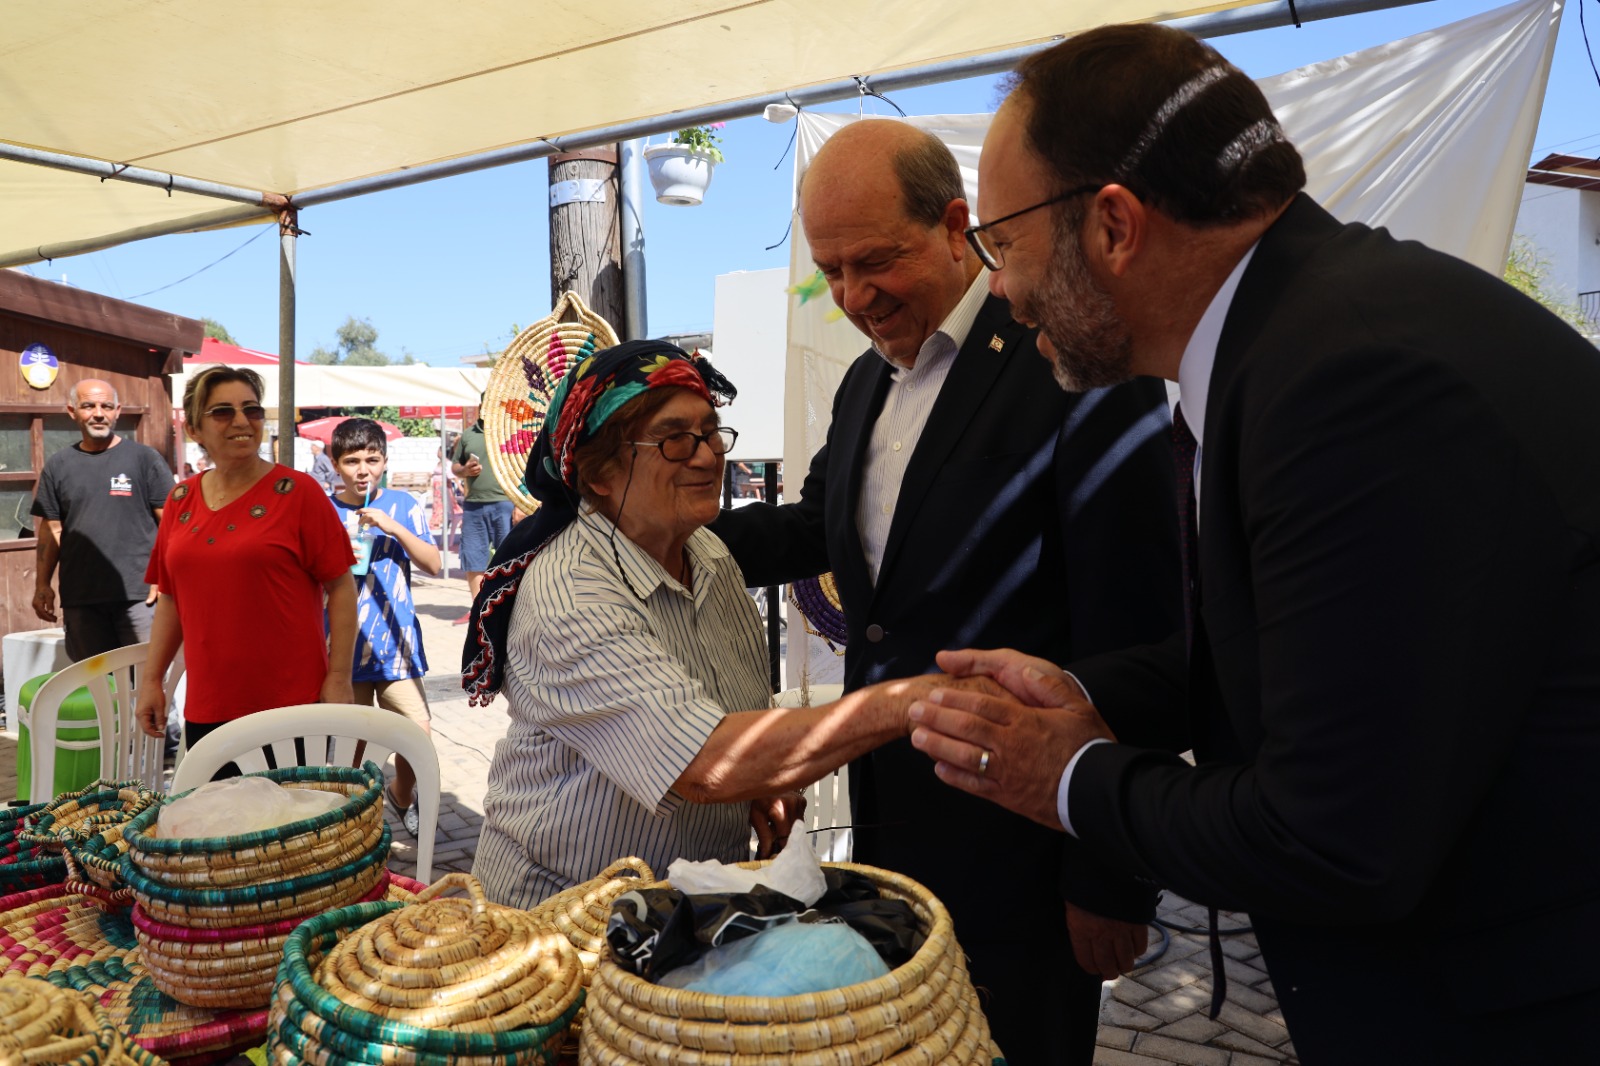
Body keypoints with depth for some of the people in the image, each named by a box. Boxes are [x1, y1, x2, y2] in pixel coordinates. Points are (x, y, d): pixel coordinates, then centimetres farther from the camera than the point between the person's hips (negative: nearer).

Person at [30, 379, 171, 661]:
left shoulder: (144, 458, 2)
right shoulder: (57, 466, 11)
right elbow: (51, 531, 12)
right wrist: (42, 585, 4)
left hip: (139, 592, -3)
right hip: (80, 598, 3)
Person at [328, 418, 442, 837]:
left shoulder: (403, 505, 2)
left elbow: (433, 565, -5)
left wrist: (394, 527, -16)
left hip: (396, 643, 0)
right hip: (344, 646, 0)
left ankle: (402, 793, 25)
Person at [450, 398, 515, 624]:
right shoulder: (467, 434, 13)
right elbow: (454, 465, 22)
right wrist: (464, 470, -3)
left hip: (504, 505, -5)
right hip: (473, 506, 5)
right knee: (472, 562, 9)